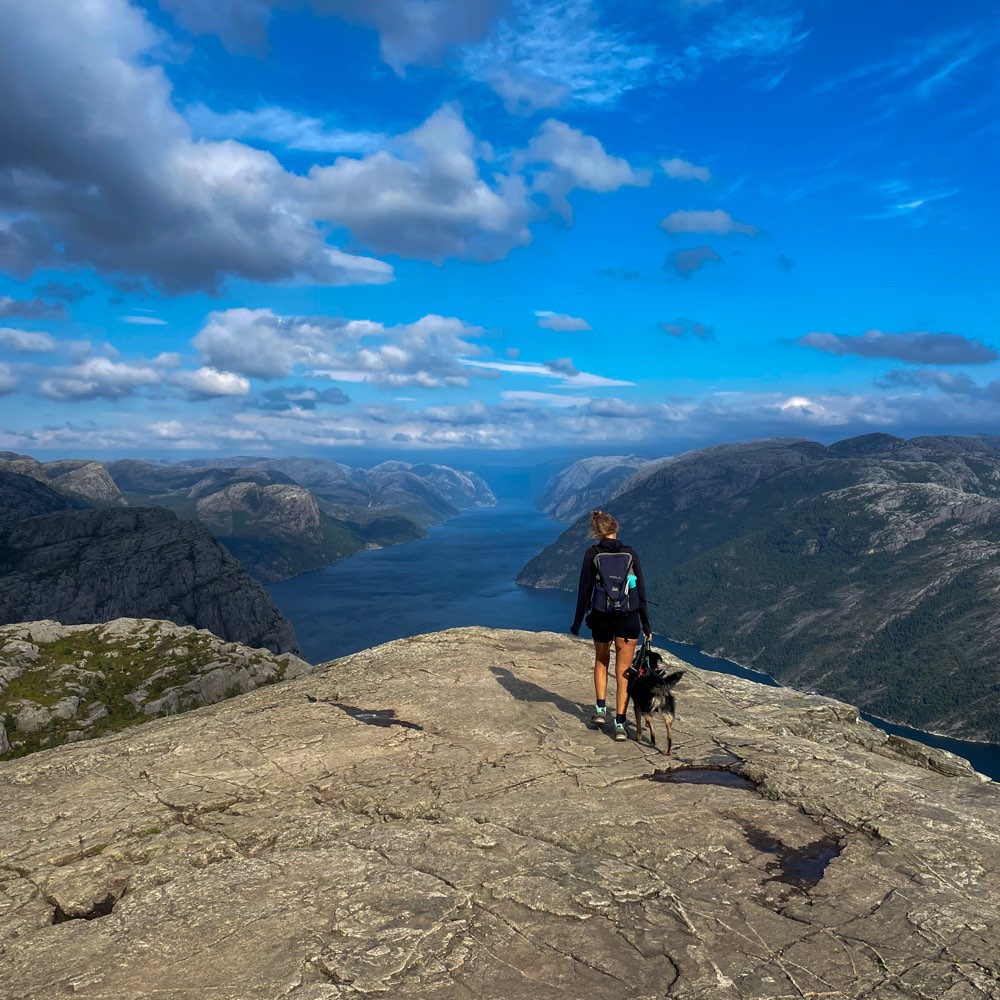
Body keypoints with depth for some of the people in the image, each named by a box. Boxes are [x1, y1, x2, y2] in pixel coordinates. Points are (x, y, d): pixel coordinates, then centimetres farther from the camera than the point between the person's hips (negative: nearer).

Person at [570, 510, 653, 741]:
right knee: (623, 671, 8)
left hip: (601, 617, 0)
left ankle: (600, 709, 17)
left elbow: (584, 590, -4)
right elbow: (641, 590, 1)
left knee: (601, 661, 25)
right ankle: (620, 724, 4)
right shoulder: (630, 553, -1)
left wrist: (577, 622, 5)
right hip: (628, 618, 0)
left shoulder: (592, 554, -5)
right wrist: (645, 623, 8)